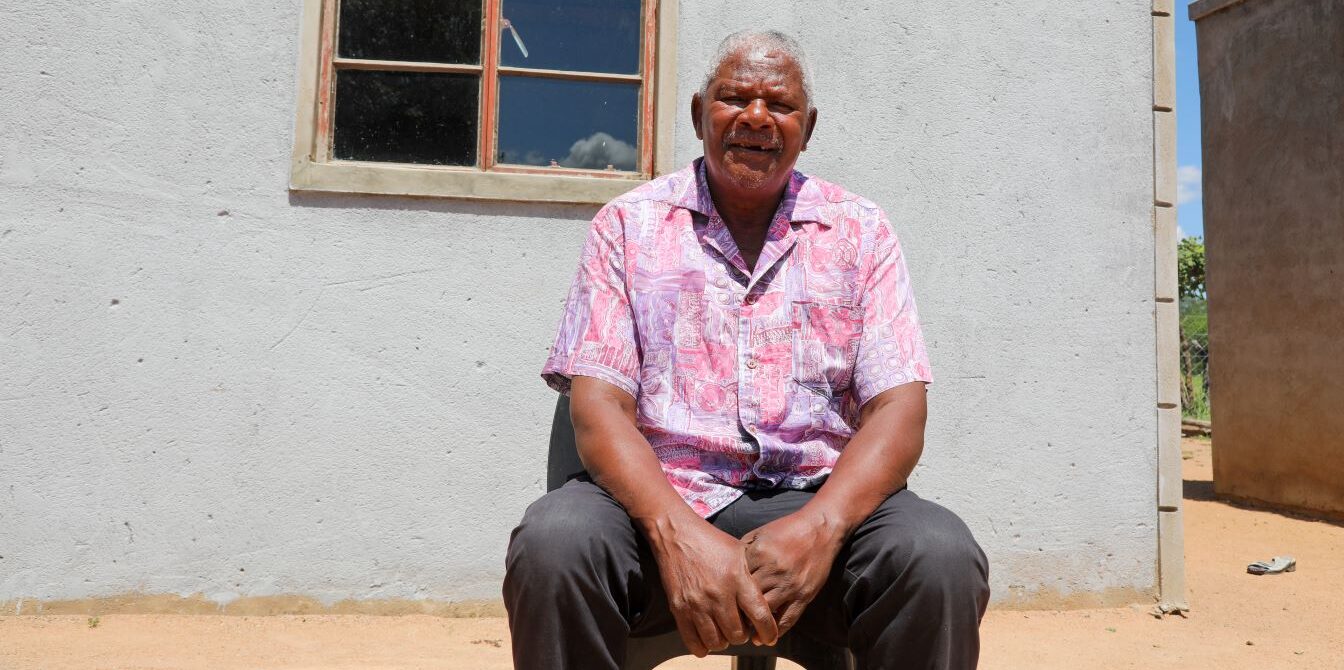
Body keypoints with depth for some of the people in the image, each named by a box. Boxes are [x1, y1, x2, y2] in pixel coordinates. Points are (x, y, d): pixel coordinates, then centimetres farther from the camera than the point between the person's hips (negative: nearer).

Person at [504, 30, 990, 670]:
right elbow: (598, 405, -4)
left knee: (942, 557, -28)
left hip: (819, 496, 1)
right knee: (554, 542, -30)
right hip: (660, 494, 0)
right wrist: (678, 533, -23)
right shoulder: (629, 223, 7)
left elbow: (897, 408, 0)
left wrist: (820, 526, -21)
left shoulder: (859, 230, 9)